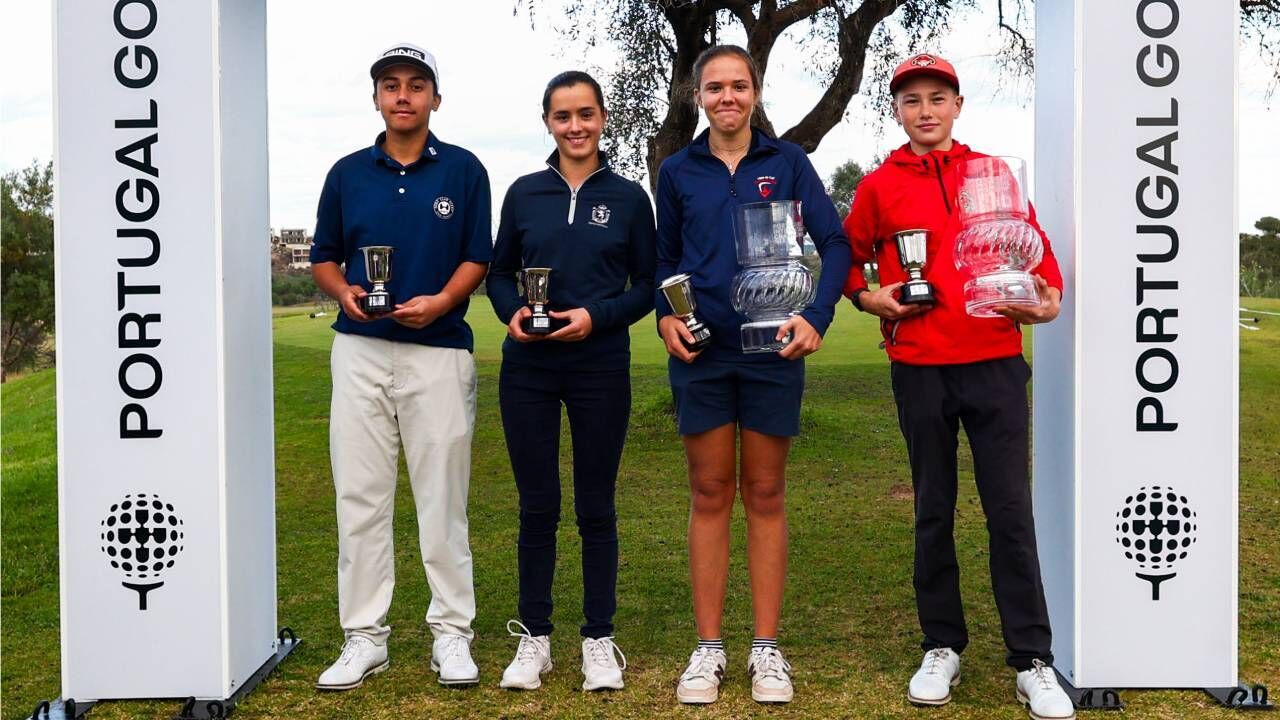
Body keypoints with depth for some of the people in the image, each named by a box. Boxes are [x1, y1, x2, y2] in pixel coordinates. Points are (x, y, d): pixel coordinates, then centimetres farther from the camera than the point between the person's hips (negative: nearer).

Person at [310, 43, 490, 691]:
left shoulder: (463, 170, 4)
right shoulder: (348, 173, 11)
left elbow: (477, 258, 3)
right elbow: (323, 258, 14)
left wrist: (440, 302, -14)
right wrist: (344, 292, -8)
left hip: (439, 350, -2)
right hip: (360, 350, 3)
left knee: (442, 498, 2)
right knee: (359, 497, 4)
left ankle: (452, 632, 13)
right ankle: (364, 636, 13)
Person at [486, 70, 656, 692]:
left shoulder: (628, 197, 2)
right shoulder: (525, 193, 6)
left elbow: (647, 286, 3)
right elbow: (499, 272, 11)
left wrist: (597, 317, -13)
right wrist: (512, 312, -9)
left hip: (600, 367, -1)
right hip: (528, 369, 1)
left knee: (596, 506, 6)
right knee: (537, 505, 7)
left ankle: (599, 640, 18)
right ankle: (533, 638, 19)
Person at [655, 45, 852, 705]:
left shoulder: (787, 162, 2)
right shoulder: (677, 171, 6)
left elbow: (835, 243, -1)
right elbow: (664, 257, 13)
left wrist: (816, 317, -15)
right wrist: (665, 316, -5)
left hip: (772, 351, -1)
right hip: (700, 352, 1)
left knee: (765, 496, 6)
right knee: (709, 495, 5)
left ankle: (766, 647, 15)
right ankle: (708, 646, 14)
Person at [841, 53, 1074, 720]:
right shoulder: (879, 185, 6)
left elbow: (1033, 245, 10)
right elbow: (849, 257, 17)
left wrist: (1048, 296, -8)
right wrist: (869, 297, -2)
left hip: (995, 362, 0)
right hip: (918, 366, 1)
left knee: (1011, 509, -1)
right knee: (932, 510, 9)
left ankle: (1032, 659, 8)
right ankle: (942, 647, 22)